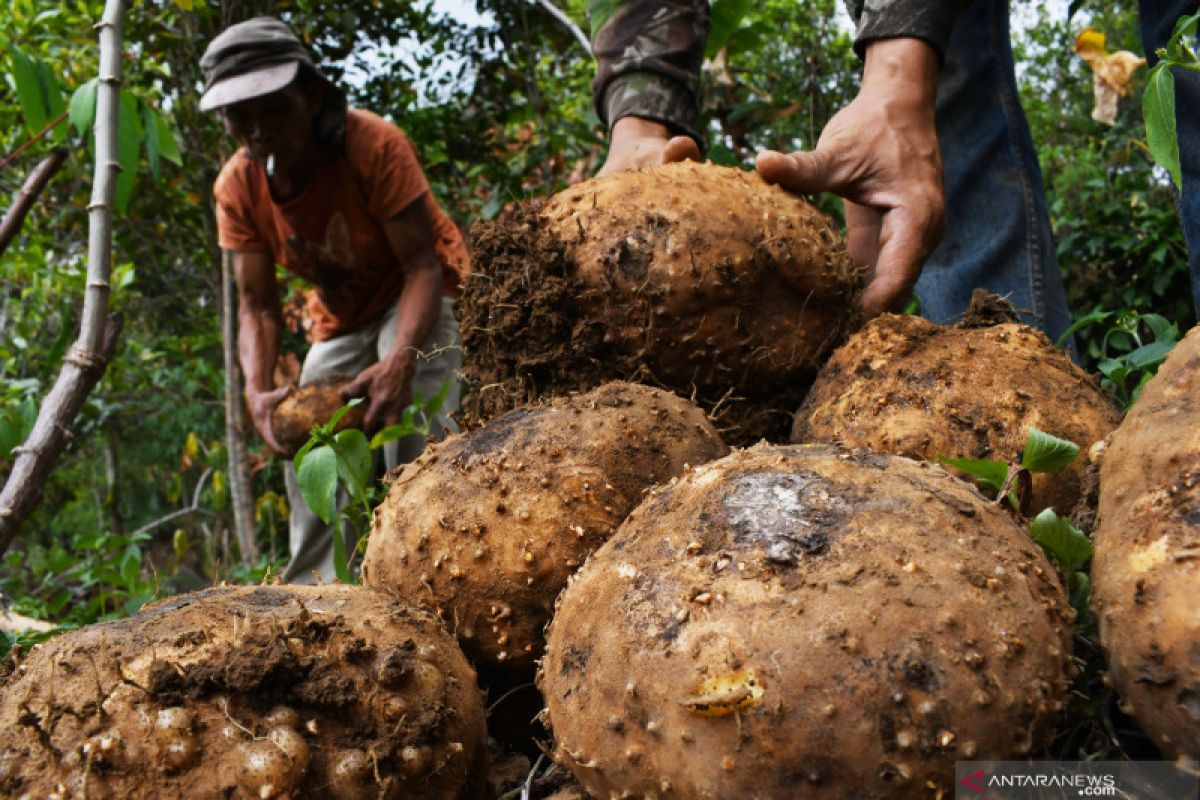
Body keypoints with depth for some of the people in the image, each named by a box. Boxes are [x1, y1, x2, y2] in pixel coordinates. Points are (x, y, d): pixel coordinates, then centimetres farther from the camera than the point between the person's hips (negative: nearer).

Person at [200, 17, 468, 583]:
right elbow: (257, 306, -15)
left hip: (413, 295, -6)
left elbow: (423, 265, -31)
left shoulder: (373, 144, -30)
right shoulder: (237, 187, -15)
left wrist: (400, 362, -48)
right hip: (341, 317, 6)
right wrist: (258, 390, -35)